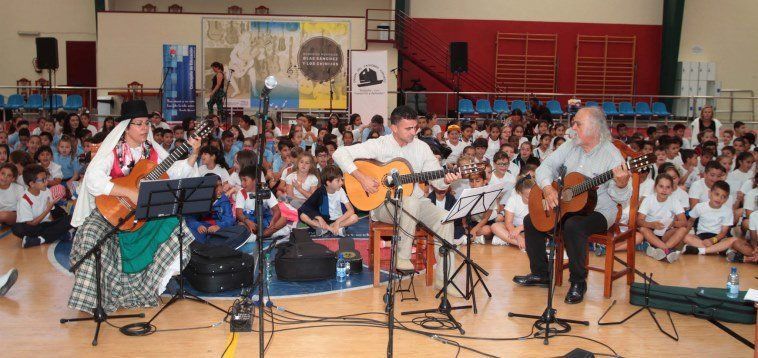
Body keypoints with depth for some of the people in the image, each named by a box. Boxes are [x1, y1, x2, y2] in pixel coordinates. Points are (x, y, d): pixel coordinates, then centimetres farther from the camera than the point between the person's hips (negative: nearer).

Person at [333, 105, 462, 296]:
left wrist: (447, 180, -18)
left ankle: (442, 278, -15)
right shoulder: (379, 145, -8)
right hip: (382, 204, -4)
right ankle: (403, 257, -21)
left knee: (445, 218, -22)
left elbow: (438, 181, 5)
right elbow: (340, 153, -15)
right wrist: (361, 177, -23)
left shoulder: (422, 147, 4)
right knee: (411, 203, -38)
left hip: (415, 200, 5)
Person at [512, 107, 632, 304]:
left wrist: (621, 185, -41)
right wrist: (547, 188, -16)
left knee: (573, 226, -35)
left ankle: (578, 282, -16)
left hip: (599, 211, -7)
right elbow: (545, 166, 2)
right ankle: (541, 274, 11)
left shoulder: (612, 155, -15)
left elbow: (622, 198, -18)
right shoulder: (570, 146, 3)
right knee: (531, 220, -4)